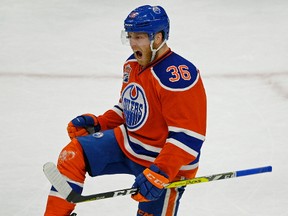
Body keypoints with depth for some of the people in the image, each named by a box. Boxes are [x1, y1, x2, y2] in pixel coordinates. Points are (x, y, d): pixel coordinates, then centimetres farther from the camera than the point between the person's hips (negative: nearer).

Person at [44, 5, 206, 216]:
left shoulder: (178, 77, -27)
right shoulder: (133, 65, 3)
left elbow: (187, 136, -29)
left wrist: (159, 174, -34)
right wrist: (97, 124, 5)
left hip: (166, 165, -8)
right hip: (127, 144, 8)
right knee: (73, 155, -7)